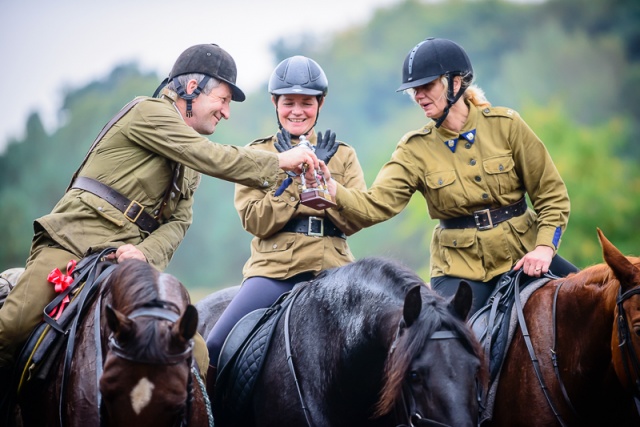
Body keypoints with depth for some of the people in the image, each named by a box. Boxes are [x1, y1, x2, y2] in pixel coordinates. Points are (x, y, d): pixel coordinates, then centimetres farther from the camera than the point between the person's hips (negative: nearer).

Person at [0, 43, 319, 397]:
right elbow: (216, 159, -10)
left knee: (195, 354, -12)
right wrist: (280, 161, -1)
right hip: (73, 241, -7)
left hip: (131, 258, 8)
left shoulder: (192, 161, 23)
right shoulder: (148, 112, -2)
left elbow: (178, 221, 10)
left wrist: (146, 253, -12)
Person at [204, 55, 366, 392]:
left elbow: (354, 221, 2)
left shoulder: (342, 155, 15)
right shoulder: (257, 153, 11)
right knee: (215, 348, -19)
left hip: (330, 269, 1)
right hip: (273, 268, -1)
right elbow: (255, 222, -2)